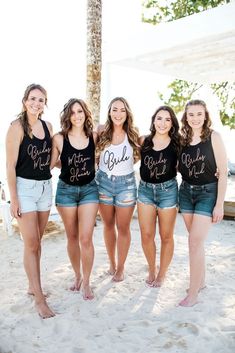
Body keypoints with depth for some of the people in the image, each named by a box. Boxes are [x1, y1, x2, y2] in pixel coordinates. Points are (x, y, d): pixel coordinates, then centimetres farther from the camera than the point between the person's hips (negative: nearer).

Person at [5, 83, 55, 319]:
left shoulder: (47, 126, 6)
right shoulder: (17, 127, -11)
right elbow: (11, 165, -13)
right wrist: (13, 198, -15)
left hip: (45, 186, 6)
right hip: (25, 187, -6)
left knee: (36, 241, 13)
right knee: (31, 244, -4)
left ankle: (32, 285, 28)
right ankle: (39, 299, 2)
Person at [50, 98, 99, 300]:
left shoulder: (94, 137, -4)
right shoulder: (59, 138, -9)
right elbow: (50, 164, -2)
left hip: (89, 189, 0)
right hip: (66, 190, 0)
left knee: (86, 238, -5)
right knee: (72, 237, 11)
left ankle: (86, 282, 11)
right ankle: (77, 275, 31)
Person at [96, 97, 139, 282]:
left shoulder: (133, 134, -6)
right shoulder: (101, 131, -6)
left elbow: (140, 154, 8)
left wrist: (123, 165, -2)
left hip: (126, 183, -1)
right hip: (104, 181, 1)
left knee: (123, 228, 7)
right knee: (108, 225, 14)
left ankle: (120, 267, 22)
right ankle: (112, 263, 32)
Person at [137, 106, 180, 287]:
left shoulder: (177, 144, -5)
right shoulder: (143, 141, 0)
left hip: (168, 190, -1)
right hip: (145, 189, 2)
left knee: (166, 236, 9)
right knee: (146, 235, 5)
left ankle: (162, 274, 28)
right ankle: (152, 270, 29)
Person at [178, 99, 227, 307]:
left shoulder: (213, 137, -10)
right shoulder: (183, 139, 3)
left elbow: (223, 172, -11)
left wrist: (219, 204, -13)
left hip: (207, 192, -5)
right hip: (186, 191, 5)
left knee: (195, 241, -9)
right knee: (196, 240, 13)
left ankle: (193, 293, 1)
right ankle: (201, 280, 30)